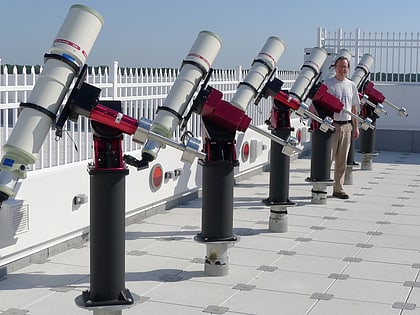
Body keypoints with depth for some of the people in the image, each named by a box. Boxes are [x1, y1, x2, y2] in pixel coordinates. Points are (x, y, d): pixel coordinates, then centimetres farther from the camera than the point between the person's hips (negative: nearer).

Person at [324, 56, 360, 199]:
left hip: (346, 126, 5)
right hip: (331, 125, -5)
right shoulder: (327, 83, -3)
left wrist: (356, 127, 14)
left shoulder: (351, 85, 12)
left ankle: (338, 188, 16)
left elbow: (354, 107, 17)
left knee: (342, 161, 9)